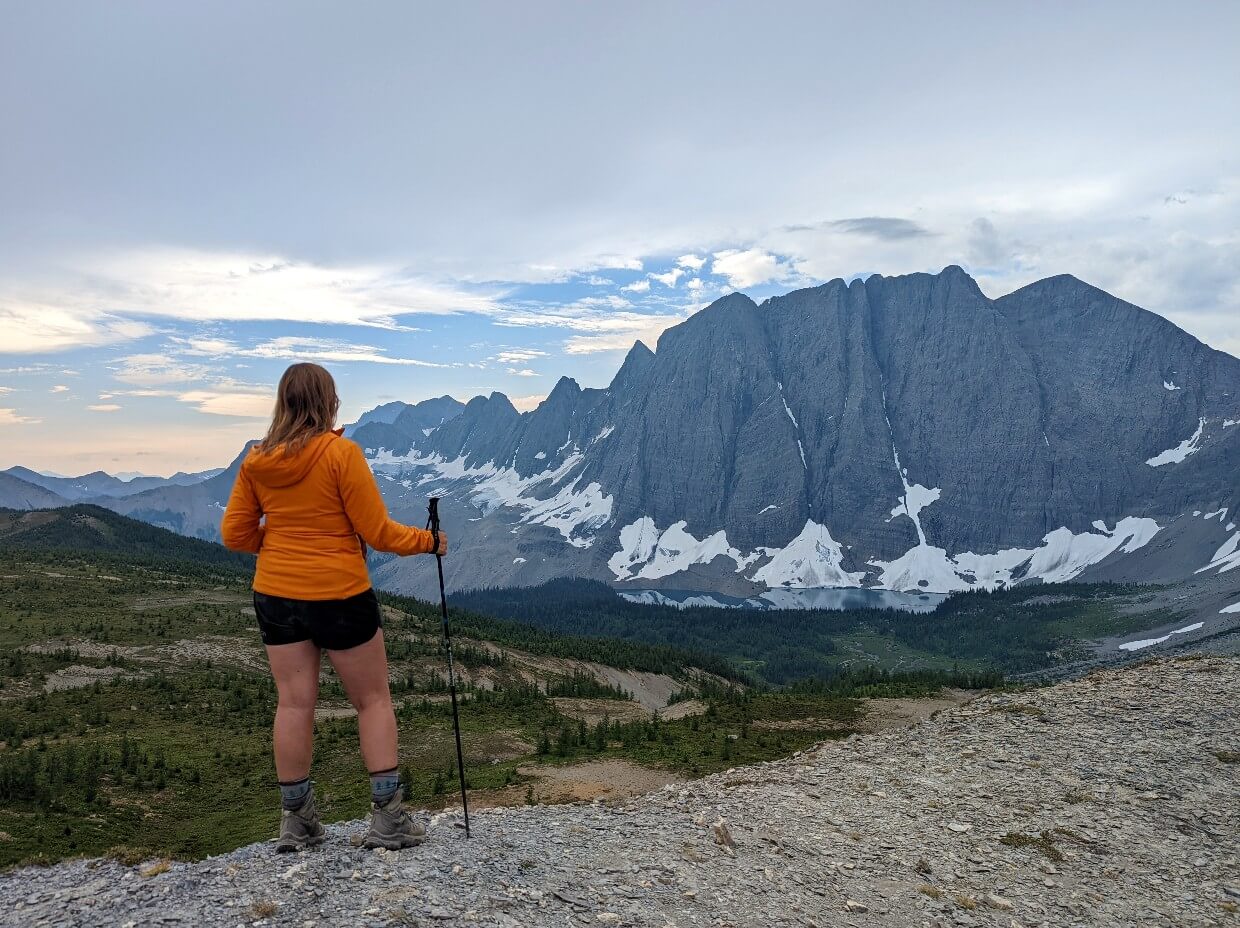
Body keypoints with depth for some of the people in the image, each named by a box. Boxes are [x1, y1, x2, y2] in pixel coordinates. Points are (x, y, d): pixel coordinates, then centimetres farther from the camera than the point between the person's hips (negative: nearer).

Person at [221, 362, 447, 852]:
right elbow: (376, 532, -13)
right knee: (373, 701, 9)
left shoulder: (256, 461, 1)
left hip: (276, 595, 5)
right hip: (340, 595, -5)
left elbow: (235, 534, 5)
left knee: (294, 703, 12)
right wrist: (428, 540, 1)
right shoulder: (341, 452, -14)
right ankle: (387, 817, 11)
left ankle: (296, 821, 21)